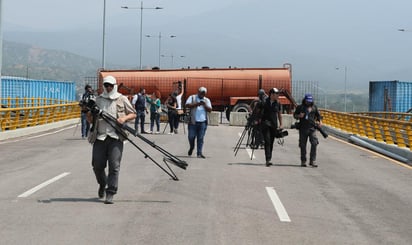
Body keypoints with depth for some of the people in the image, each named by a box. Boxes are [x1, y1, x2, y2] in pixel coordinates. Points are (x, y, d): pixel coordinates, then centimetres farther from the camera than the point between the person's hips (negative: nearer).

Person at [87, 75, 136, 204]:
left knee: (114, 166, -9)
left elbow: (133, 114, 13)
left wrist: (124, 118, -8)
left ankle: (110, 194, -6)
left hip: (116, 137, -2)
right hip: (100, 137, 2)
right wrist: (89, 113, -7)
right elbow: (90, 120, 15)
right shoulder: (98, 100, 13)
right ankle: (102, 184, 34)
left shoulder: (122, 99, 8)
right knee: (97, 165, 4)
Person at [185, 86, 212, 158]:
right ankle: (191, 147, 28)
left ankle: (199, 153, 0)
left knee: (200, 138, -1)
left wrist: (205, 105, -14)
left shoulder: (207, 100, 13)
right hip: (193, 122, -1)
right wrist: (196, 104, -18)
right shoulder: (192, 97, 6)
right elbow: (187, 105, -8)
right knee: (191, 136, 0)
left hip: (202, 122, 1)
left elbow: (210, 110, 3)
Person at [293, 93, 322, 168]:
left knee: (314, 143, -12)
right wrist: (299, 116, -10)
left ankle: (312, 161, -9)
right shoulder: (300, 107, 4)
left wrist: (320, 121, 5)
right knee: (303, 145, 4)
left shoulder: (314, 107, 10)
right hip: (303, 129, -1)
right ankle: (303, 161, 15)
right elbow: (294, 115, 11)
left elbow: (318, 115, 22)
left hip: (312, 128, 1)